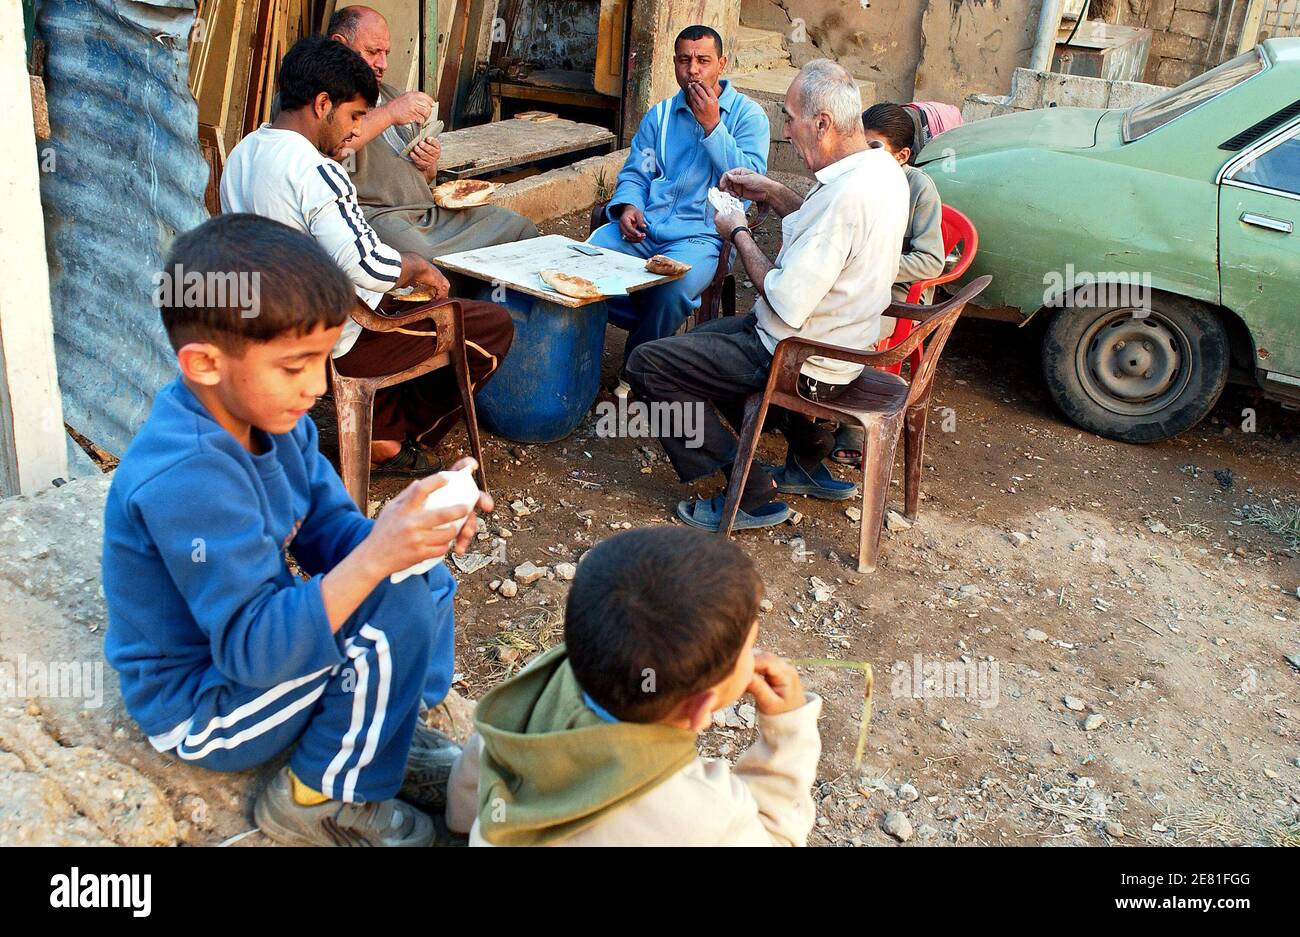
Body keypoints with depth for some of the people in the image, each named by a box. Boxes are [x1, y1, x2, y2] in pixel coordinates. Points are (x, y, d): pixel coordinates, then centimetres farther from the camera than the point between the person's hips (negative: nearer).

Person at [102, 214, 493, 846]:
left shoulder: (263, 412, -9)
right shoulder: (184, 479, -34)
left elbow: (330, 532, -4)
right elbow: (254, 649, -35)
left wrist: (412, 530, -25)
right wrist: (375, 555, -43)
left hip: (261, 644, 8)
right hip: (201, 708, -8)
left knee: (426, 581, 1)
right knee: (397, 608, -23)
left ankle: (382, 735, 8)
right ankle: (324, 798, -5)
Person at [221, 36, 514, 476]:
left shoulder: (242, 154, 6)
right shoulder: (315, 172, -24)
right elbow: (368, 266, -32)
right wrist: (417, 265, -11)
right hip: (334, 342, -10)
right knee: (494, 325, 1)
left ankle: (381, 432, 28)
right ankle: (400, 438, 16)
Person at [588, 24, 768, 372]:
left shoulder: (748, 115, 3)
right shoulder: (660, 115, 18)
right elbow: (635, 174, 17)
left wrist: (711, 125, -14)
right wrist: (628, 205, -6)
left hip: (702, 235, -4)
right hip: (644, 226, 4)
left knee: (672, 286, -35)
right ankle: (645, 323, 5)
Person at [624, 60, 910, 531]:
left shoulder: (845, 195, -31)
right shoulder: (883, 166, 1)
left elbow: (787, 305, -29)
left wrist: (739, 233, -15)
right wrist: (772, 193, 9)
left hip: (804, 366, -10)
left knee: (647, 363, -9)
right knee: (701, 338, 31)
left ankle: (753, 495, -4)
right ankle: (809, 462, 28)